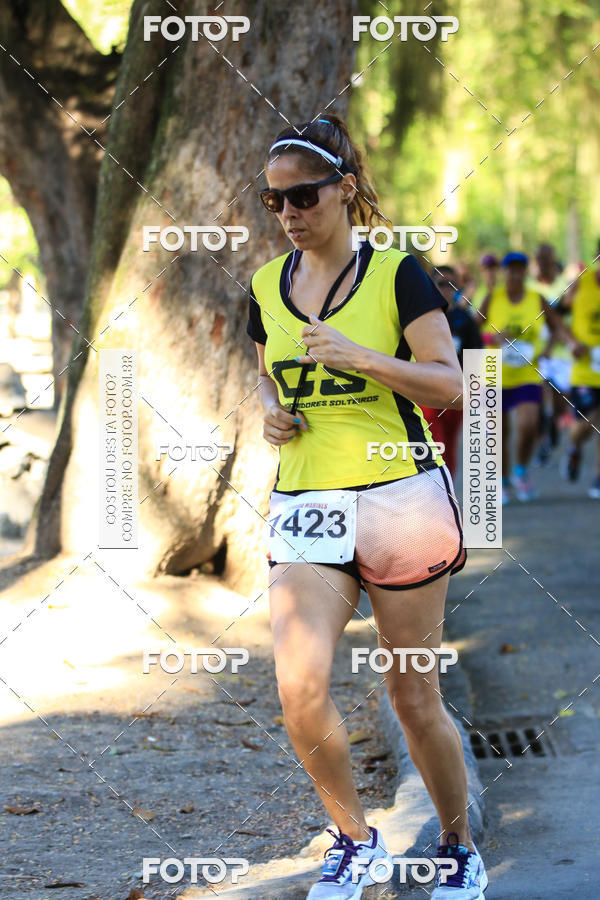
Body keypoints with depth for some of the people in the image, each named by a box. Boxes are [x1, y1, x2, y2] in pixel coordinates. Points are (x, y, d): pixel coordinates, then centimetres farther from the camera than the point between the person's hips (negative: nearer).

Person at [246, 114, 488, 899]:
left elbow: (450, 383, -8)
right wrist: (272, 415, 1)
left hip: (398, 496, -3)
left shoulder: (397, 275, -5)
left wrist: (361, 357, -22)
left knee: (414, 697, 4)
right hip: (304, 508, 3)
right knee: (300, 689, -14)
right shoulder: (268, 287, 9)